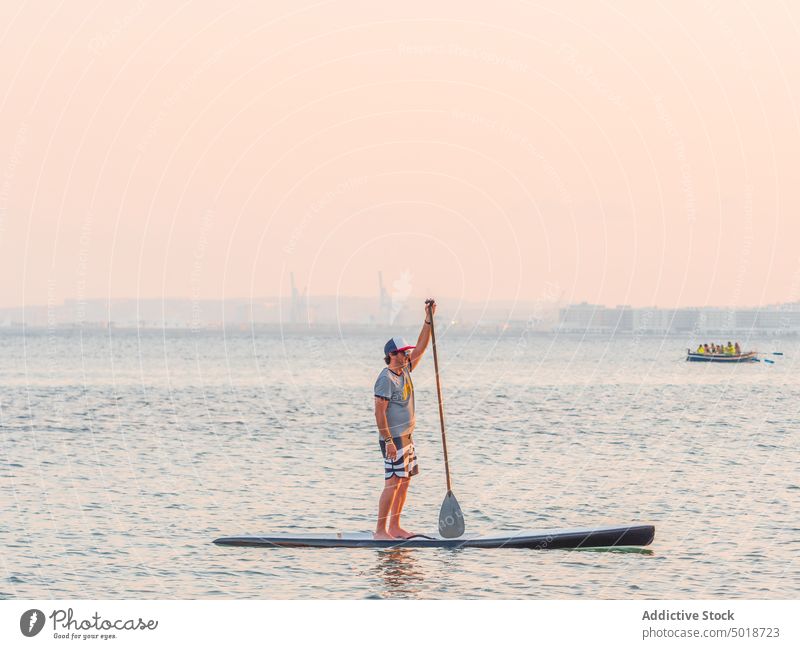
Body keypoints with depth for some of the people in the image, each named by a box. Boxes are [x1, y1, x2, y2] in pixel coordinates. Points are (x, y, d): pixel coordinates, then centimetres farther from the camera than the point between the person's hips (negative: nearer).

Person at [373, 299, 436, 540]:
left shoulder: (405, 371, 11)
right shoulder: (386, 378, -15)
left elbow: (420, 348, 14)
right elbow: (379, 412, -18)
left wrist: (428, 319, 5)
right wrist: (388, 441, -22)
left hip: (406, 437, 9)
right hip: (393, 438, -9)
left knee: (404, 482, 9)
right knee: (392, 483, -10)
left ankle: (394, 527, 14)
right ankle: (380, 530, -8)